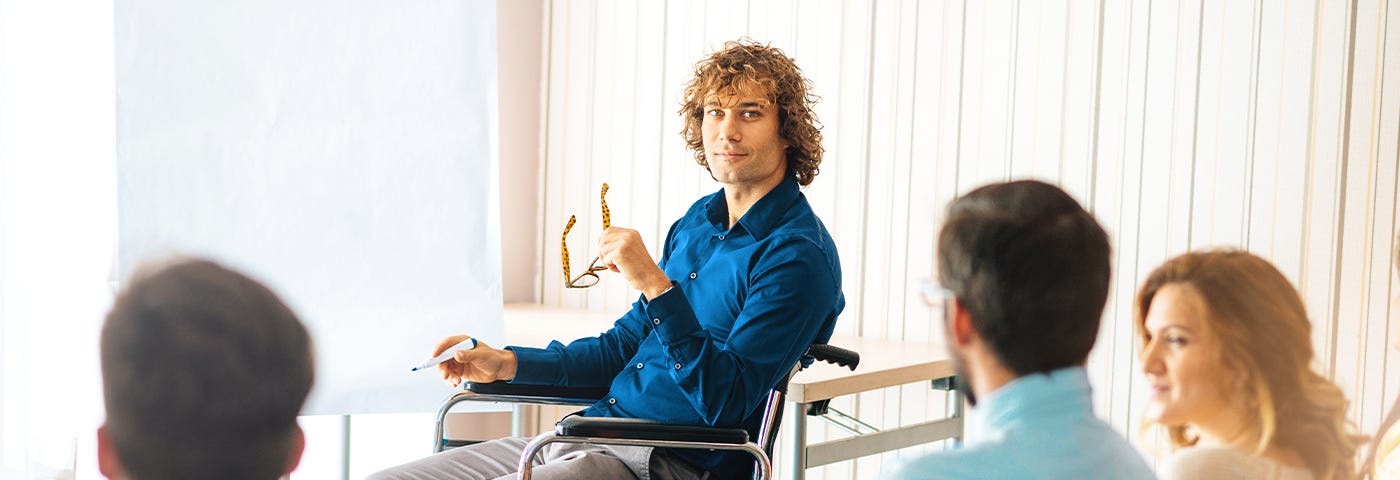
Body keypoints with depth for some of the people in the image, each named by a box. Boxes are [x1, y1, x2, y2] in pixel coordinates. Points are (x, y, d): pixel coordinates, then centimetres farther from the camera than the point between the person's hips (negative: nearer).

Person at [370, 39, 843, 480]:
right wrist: (506, 363, 12)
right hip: (589, 436, 9)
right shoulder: (696, 221, 17)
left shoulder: (798, 255, -11)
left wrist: (656, 286, -26)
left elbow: (726, 401, -21)